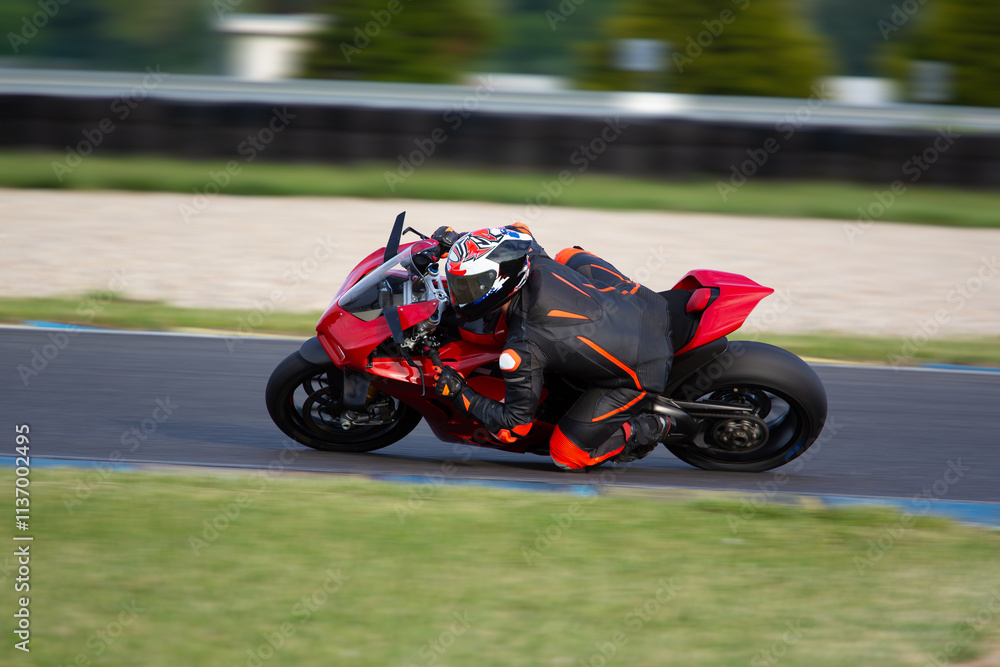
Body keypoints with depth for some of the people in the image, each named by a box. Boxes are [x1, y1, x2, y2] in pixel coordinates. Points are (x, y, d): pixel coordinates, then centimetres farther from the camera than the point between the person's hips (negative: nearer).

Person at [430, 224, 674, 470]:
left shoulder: (521, 350, -26)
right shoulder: (540, 266, -9)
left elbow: (516, 424, -15)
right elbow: (520, 232, 17)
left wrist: (461, 395, -8)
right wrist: (457, 240, 16)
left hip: (642, 374, -7)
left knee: (566, 454, 3)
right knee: (567, 256, 23)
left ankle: (650, 429, 5)